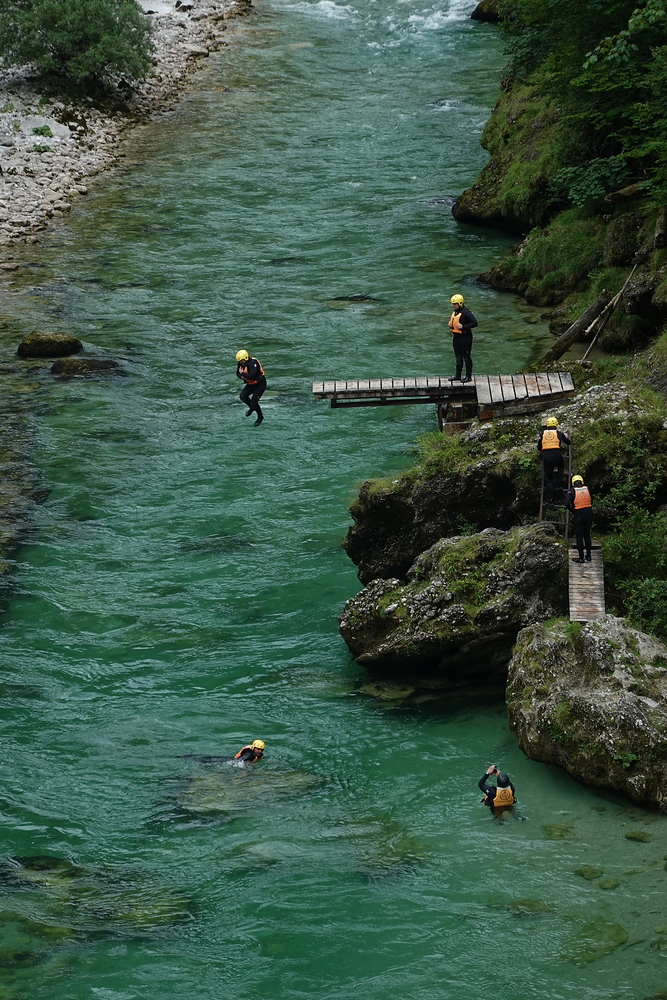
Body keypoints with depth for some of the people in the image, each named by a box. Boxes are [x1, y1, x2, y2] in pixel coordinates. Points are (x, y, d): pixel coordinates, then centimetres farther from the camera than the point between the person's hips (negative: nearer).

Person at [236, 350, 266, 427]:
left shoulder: (253, 363, -31)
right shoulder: (240, 363, -6)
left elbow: (252, 376, -40)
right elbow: (238, 373, 8)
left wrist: (242, 373, -28)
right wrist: (242, 376, -14)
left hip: (260, 384, -8)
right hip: (250, 384, 8)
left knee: (254, 402, -13)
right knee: (243, 396, -11)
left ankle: (260, 417, 15)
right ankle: (252, 408, 19)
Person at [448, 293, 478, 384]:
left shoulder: (466, 312, -18)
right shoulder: (455, 312, 10)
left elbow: (474, 323, -22)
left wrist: (463, 327, -26)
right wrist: (451, 325, 4)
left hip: (465, 337, -9)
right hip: (456, 337, 9)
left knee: (466, 357, -1)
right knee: (458, 357, 15)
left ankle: (468, 376, 7)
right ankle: (458, 376, 23)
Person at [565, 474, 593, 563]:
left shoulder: (572, 491, -9)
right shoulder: (587, 489, 2)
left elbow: (567, 503, -19)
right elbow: (591, 501, 7)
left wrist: (572, 510, -2)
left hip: (579, 515, -4)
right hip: (589, 513, 4)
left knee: (579, 536, 5)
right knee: (587, 535, 17)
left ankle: (581, 558, 6)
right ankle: (588, 556, 22)